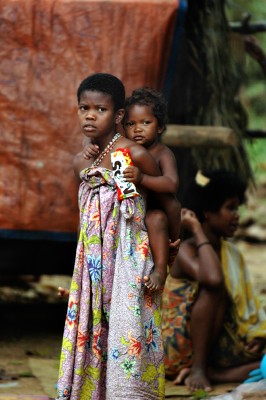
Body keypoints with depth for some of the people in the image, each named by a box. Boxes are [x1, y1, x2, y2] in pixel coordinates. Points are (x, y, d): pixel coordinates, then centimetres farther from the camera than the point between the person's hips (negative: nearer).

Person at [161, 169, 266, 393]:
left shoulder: (232, 254, 11)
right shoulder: (186, 251, -12)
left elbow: (246, 303, 12)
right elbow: (213, 278, -34)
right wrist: (198, 232, -21)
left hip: (217, 345, 6)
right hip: (179, 349, -6)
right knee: (214, 289, -30)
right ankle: (197, 369, -21)